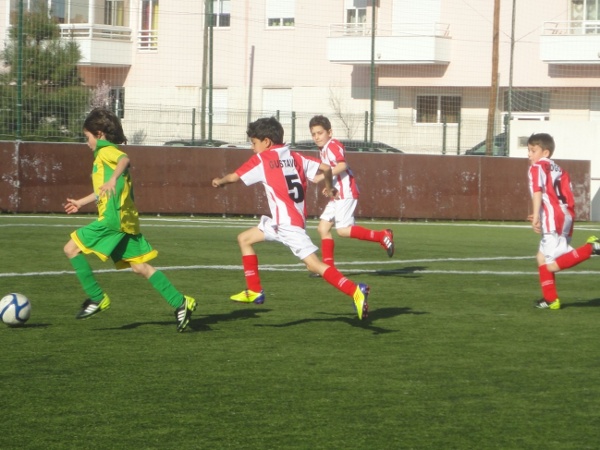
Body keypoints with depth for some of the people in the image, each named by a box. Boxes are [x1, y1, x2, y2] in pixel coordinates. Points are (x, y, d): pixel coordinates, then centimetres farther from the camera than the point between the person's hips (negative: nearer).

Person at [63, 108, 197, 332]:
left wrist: (113, 179, -45)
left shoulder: (106, 151, -3)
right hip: (127, 220, 10)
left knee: (71, 248, -3)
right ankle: (180, 303, 0)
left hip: (113, 219, -10)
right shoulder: (109, 153, 26)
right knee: (140, 266, 7)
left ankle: (97, 298, -4)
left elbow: (124, 159, -28)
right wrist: (81, 202, 51)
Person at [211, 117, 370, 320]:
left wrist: (220, 181, 22)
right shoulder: (295, 157, 13)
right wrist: (329, 188, 29)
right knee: (244, 239, 20)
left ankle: (355, 291, -26)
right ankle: (254, 292, 24)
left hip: (288, 223, -8)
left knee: (313, 264, -15)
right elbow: (325, 168, 10)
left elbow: (234, 177, 1)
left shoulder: (262, 159, -4)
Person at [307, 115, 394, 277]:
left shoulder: (333, 145, -12)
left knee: (343, 230, -15)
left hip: (346, 193, -10)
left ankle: (382, 236, -10)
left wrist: (322, 176, -29)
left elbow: (342, 165, -27)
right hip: (336, 196, 10)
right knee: (323, 228, 6)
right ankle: (328, 266, 9)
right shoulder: (323, 149, 17)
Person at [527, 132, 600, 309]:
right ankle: (550, 299, 20)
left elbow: (538, 191, -15)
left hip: (553, 220, -9)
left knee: (552, 266, -13)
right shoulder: (559, 170, 22)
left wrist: (536, 216, -23)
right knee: (542, 258, 20)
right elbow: (569, 199, 19)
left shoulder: (537, 167, 1)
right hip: (567, 217, 9)